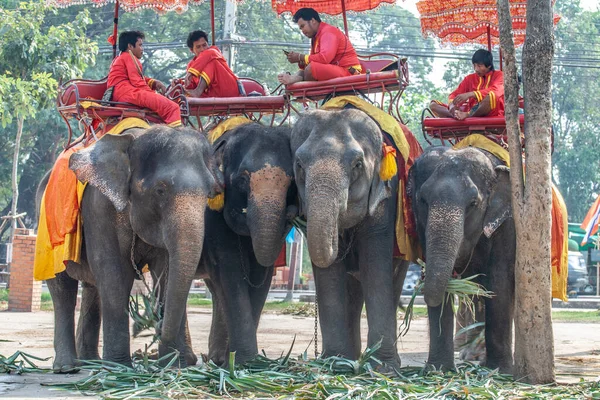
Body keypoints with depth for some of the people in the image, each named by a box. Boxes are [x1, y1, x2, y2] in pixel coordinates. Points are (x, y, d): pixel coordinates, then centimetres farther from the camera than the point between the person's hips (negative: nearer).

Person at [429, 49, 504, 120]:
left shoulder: (498, 75, 7)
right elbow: (455, 94, 10)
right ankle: (457, 116, -37)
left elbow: (495, 91, -14)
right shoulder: (470, 78, 20)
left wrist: (470, 94, -27)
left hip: (491, 113, -5)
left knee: (493, 96, -38)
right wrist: (452, 105, -16)